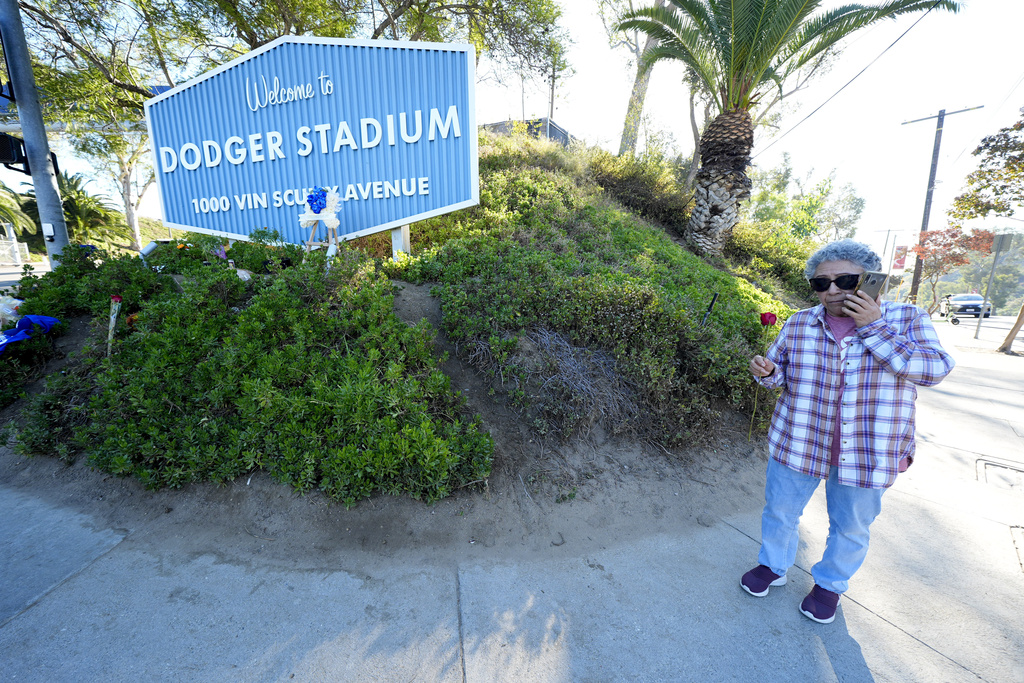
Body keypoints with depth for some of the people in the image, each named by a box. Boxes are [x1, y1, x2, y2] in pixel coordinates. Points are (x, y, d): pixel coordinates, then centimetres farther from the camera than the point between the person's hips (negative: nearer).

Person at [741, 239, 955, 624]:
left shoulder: (907, 319, -6)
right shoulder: (799, 324, -1)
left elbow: (933, 370, -18)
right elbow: (781, 371, 7)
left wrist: (874, 327, -23)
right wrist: (765, 371, -16)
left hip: (867, 453, -1)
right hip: (797, 443, 2)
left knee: (851, 527, 17)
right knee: (780, 511, 15)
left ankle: (831, 584, 42)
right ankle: (773, 566, 39)